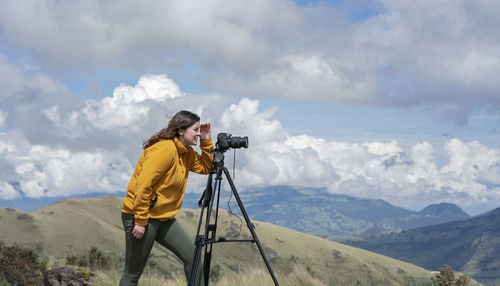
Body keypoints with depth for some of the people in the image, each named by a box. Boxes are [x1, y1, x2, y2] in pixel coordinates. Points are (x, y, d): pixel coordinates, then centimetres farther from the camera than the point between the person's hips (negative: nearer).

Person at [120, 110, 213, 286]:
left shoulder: (186, 153, 8)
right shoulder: (164, 150, -20)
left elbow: (206, 167, 16)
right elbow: (143, 185, -24)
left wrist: (206, 142, 1)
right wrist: (140, 221, -22)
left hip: (164, 218, 9)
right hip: (140, 216, -9)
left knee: (192, 255, 0)